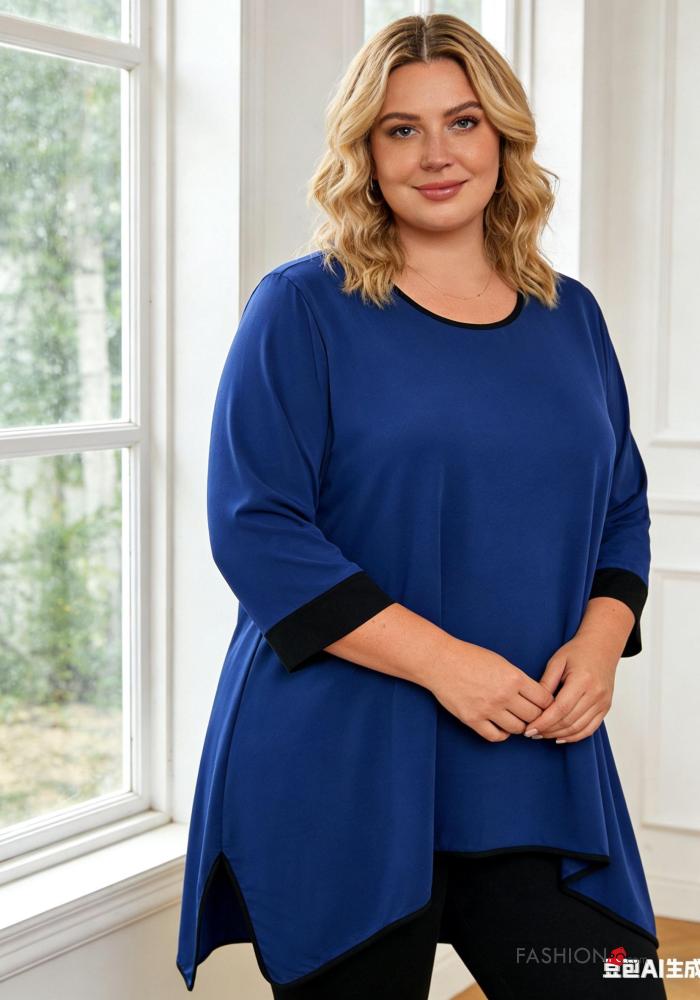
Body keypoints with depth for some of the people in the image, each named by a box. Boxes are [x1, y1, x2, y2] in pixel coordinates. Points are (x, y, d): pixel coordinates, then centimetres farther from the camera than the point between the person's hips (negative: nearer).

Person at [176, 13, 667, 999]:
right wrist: (441, 660, -18)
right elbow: (255, 530, -11)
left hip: (538, 777, 4)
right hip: (339, 782, -4)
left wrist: (599, 642, -4)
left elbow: (623, 510, 16)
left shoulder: (571, 317, 12)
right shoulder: (303, 309, -3)